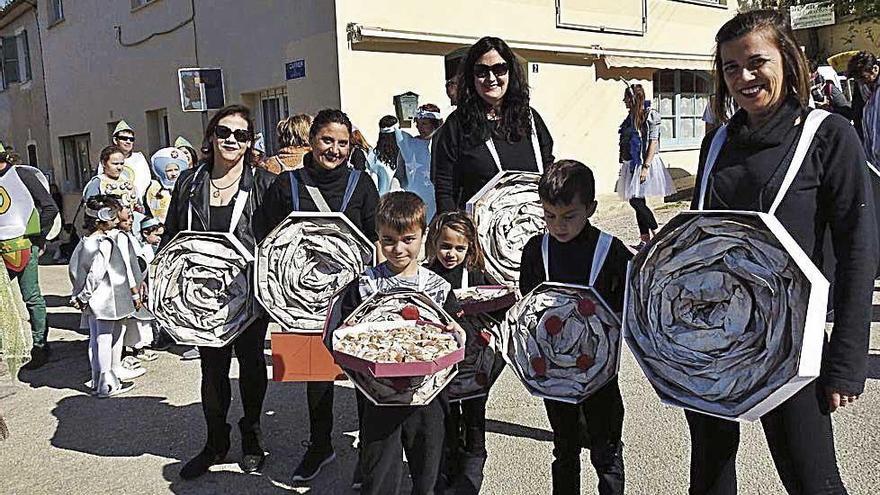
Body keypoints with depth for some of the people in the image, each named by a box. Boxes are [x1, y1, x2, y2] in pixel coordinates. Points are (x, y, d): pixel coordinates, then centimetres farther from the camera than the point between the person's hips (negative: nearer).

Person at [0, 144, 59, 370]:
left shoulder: (22, 176, -3)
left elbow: (50, 207, -7)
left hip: (23, 246, -5)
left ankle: (40, 346, 9)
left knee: (31, 297, 0)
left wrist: (37, 236, -4)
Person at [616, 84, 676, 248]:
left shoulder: (650, 115, -9)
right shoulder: (630, 117, 13)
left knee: (636, 201, -14)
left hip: (644, 163, -8)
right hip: (631, 164, 8)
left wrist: (645, 167, -20)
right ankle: (645, 239, 12)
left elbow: (653, 142, -14)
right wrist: (624, 164, 14)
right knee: (638, 202, 7)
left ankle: (657, 233, -1)